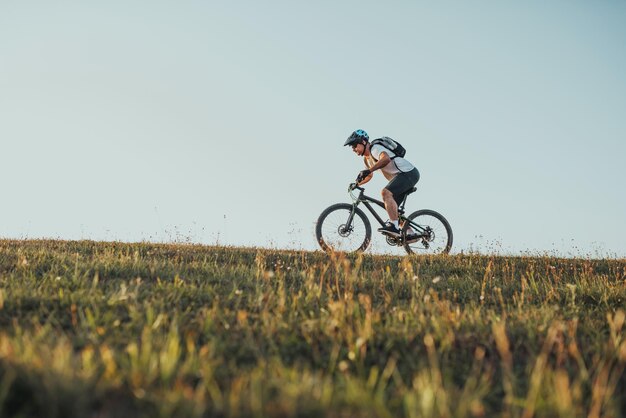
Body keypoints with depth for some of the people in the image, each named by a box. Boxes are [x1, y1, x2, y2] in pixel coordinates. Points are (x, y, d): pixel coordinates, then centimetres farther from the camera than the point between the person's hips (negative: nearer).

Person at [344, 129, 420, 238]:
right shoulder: (367, 158, 16)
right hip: (403, 176, 11)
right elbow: (370, 176, 32)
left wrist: (367, 171, -47)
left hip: (409, 173, -11)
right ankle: (410, 233, 12)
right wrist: (357, 184, 18)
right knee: (391, 206, 10)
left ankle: (394, 226, -35)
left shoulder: (375, 148, -16)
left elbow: (386, 159, -39)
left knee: (386, 192, -28)